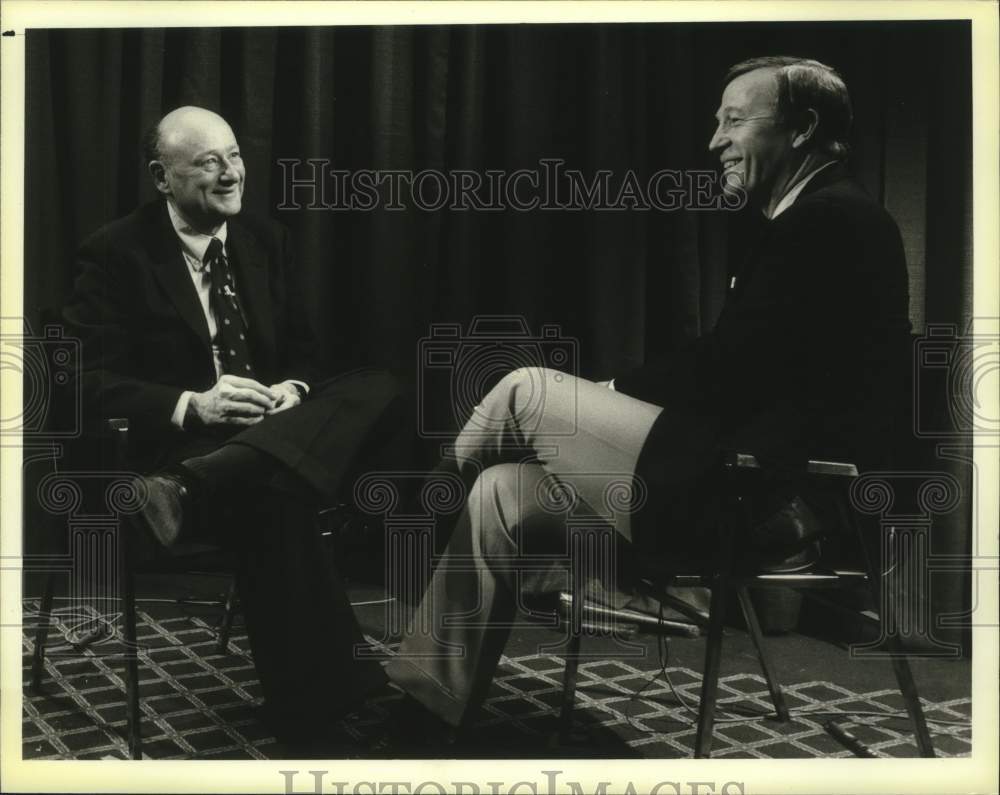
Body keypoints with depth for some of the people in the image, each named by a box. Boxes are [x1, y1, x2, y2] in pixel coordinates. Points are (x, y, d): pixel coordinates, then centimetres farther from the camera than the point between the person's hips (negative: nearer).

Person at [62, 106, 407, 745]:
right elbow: (91, 382, -8)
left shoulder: (267, 241, 14)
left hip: (271, 428, 6)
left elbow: (302, 354, 17)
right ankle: (319, 701, -33)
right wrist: (192, 406, -25)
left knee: (379, 390, -26)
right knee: (270, 493, -40)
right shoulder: (116, 253, -2)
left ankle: (194, 493, -42)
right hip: (177, 445, -5)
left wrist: (291, 393, -9)